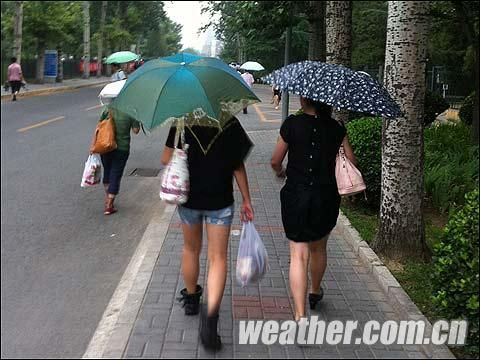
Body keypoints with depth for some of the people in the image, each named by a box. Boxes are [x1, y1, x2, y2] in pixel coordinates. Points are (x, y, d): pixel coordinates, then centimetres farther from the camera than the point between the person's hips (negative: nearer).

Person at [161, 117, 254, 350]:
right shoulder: (231, 125, -7)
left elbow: (166, 159, -6)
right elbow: (238, 167, -4)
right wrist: (246, 200, 5)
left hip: (189, 198, 1)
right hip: (220, 201, -1)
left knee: (191, 249, 22)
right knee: (218, 258, 2)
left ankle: (191, 298, 39)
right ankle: (211, 314, -14)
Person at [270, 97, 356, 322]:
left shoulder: (292, 124, -9)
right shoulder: (336, 128, -1)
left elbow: (275, 161, -5)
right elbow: (351, 160, 0)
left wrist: (280, 172, 17)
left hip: (296, 196, -3)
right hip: (326, 197, 3)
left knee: (298, 254, -1)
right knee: (318, 248, 24)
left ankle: (300, 315, -8)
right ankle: (315, 292, 46)